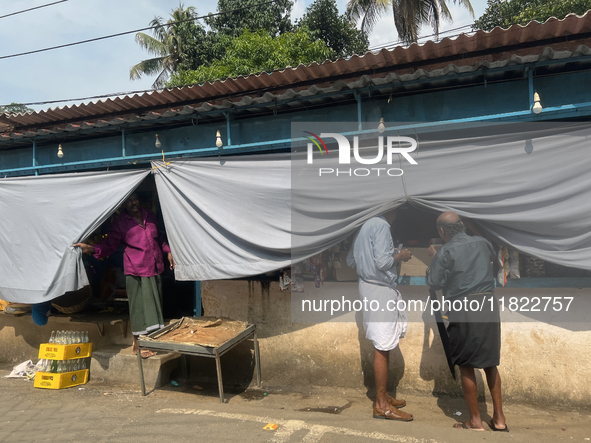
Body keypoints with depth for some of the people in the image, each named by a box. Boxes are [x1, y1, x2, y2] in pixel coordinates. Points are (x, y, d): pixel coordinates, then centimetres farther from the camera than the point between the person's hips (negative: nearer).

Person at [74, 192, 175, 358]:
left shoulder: (150, 216, 12)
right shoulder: (120, 222, -1)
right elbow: (110, 244, -6)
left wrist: (168, 251, 18)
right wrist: (91, 248, -21)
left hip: (155, 269, 5)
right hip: (135, 271, -5)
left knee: (155, 305, 9)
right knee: (139, 305, -2)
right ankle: (137, 344, 11)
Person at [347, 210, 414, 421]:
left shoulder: (365, 226, 12)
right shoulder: (381, 225, -15)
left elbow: (351, 260, 16)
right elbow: (382, 262, -24)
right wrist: (400, 256, -7)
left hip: (368, 285, 10)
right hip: (380, 289, -10)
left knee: (382, 347, 18)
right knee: (383, 348, -1)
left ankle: (382, 395, 30)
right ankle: (382, 406, 9)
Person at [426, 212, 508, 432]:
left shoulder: (445, 252, -8)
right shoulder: (483, 243, 6)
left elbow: (434, 283, -5)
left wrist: (433, 258, 9)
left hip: (463, 311, -5)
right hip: (489, 307, 5)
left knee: (466, 366, 9)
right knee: (490, 363, 19)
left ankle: (476, 421, 16)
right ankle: (499, 418, 25)